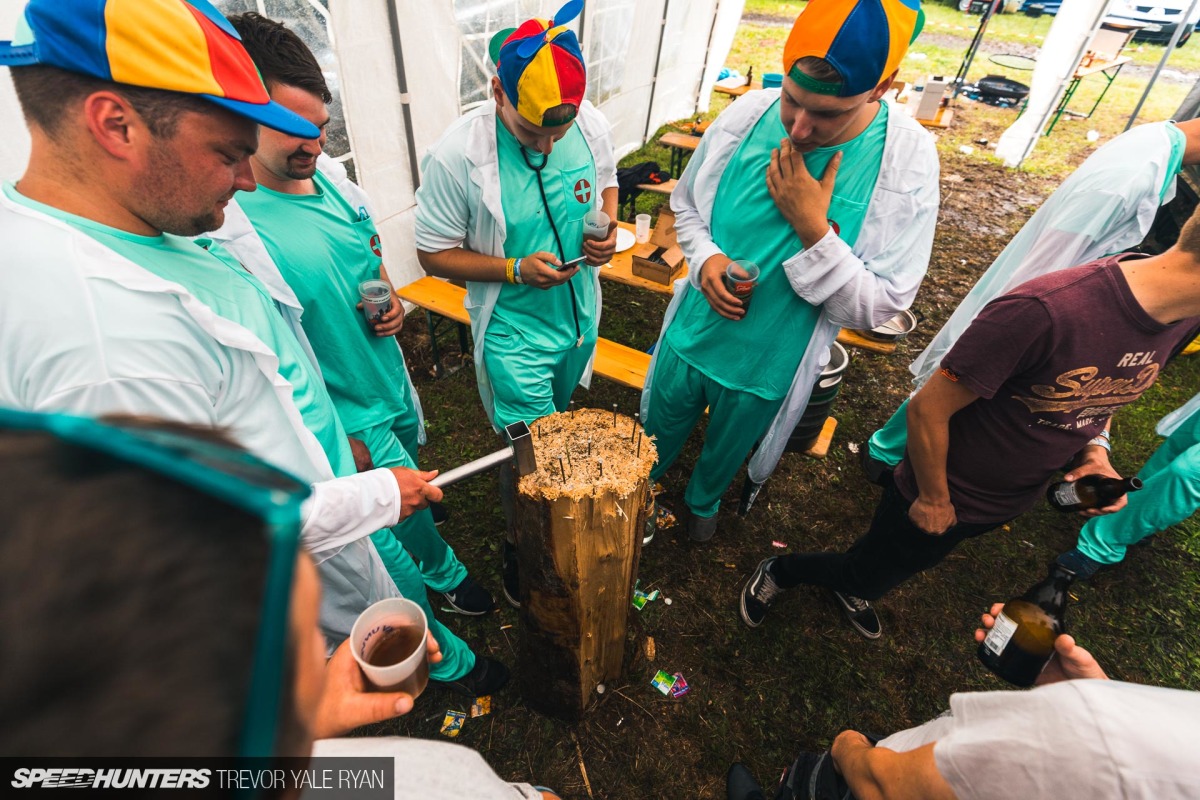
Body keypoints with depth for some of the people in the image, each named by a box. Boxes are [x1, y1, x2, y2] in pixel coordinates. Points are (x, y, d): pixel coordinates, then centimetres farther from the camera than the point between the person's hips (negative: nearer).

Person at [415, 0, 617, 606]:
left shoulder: (590, 124, -8)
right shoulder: (456, 156, -22)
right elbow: (434, 255, -13)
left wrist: (607, 229, -9)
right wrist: (516, 270, -26)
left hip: (580, 311, 5)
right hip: (514, 330, -5)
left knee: (557, 419, 26)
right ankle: (518, 545, 33)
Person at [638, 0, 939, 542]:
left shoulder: (906, 161, -20)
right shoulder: (746, 115, -14)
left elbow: (881, 305, -20)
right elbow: (686, 205, 2)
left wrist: (812, 228, -30)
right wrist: (705, 258, -19)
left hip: (767, 369, -1)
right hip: (690, 337, 2)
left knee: (725, 451, 26)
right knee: (658, 431, 26)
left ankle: (703, 501, 62)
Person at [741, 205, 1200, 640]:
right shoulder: (1045, 311, -38)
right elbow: (928, 408, -29)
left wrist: (1095, 447, -9)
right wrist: (934, 498, -15)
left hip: (1015, 503, 7)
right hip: (946, 495, -7)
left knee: (893, 571, 29)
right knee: (864, 577, 15)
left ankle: (851, 589, 59)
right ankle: (778, 571, 42)